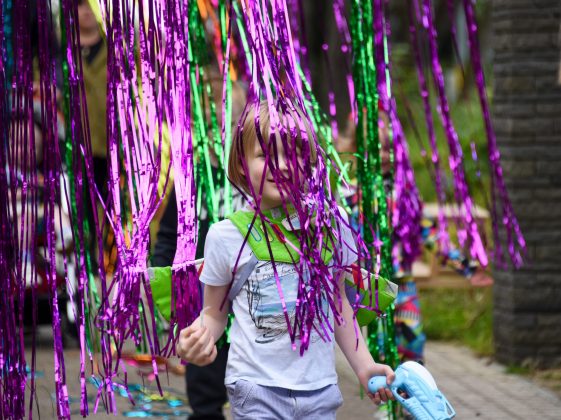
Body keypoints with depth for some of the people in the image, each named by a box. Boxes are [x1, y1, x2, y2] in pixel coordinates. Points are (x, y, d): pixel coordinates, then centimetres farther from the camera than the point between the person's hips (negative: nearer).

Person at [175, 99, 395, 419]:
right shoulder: (225, 235, -4)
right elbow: (215, 312, 7)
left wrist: (364, 367, 7)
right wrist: (200, 335, -15)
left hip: (319, 390, 2)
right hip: (255, 389, -2)